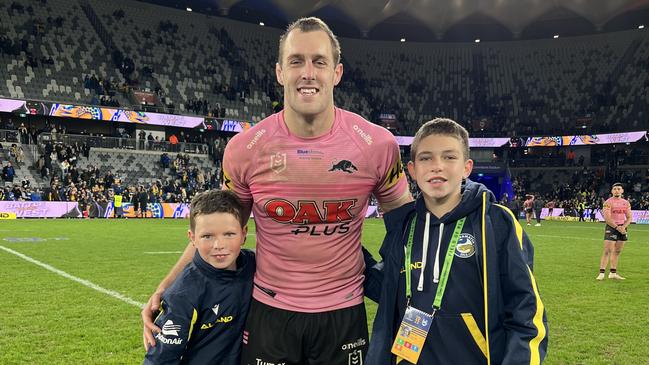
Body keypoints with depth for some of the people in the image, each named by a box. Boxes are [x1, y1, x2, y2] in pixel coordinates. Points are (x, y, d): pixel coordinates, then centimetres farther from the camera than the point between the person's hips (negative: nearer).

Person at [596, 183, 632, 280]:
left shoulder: (626, 203, 11)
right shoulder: (608, 202, -7)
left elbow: (629, 218, 10)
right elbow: (607, 218, -14)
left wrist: (623, 227, -8)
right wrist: (617, 227, -19)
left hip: (622, 228, 6)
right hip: (611, 227, -6)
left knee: (617, 251, 9)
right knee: (607, 251, -10)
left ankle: (613, 273, 16)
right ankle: (601, 273, -11)